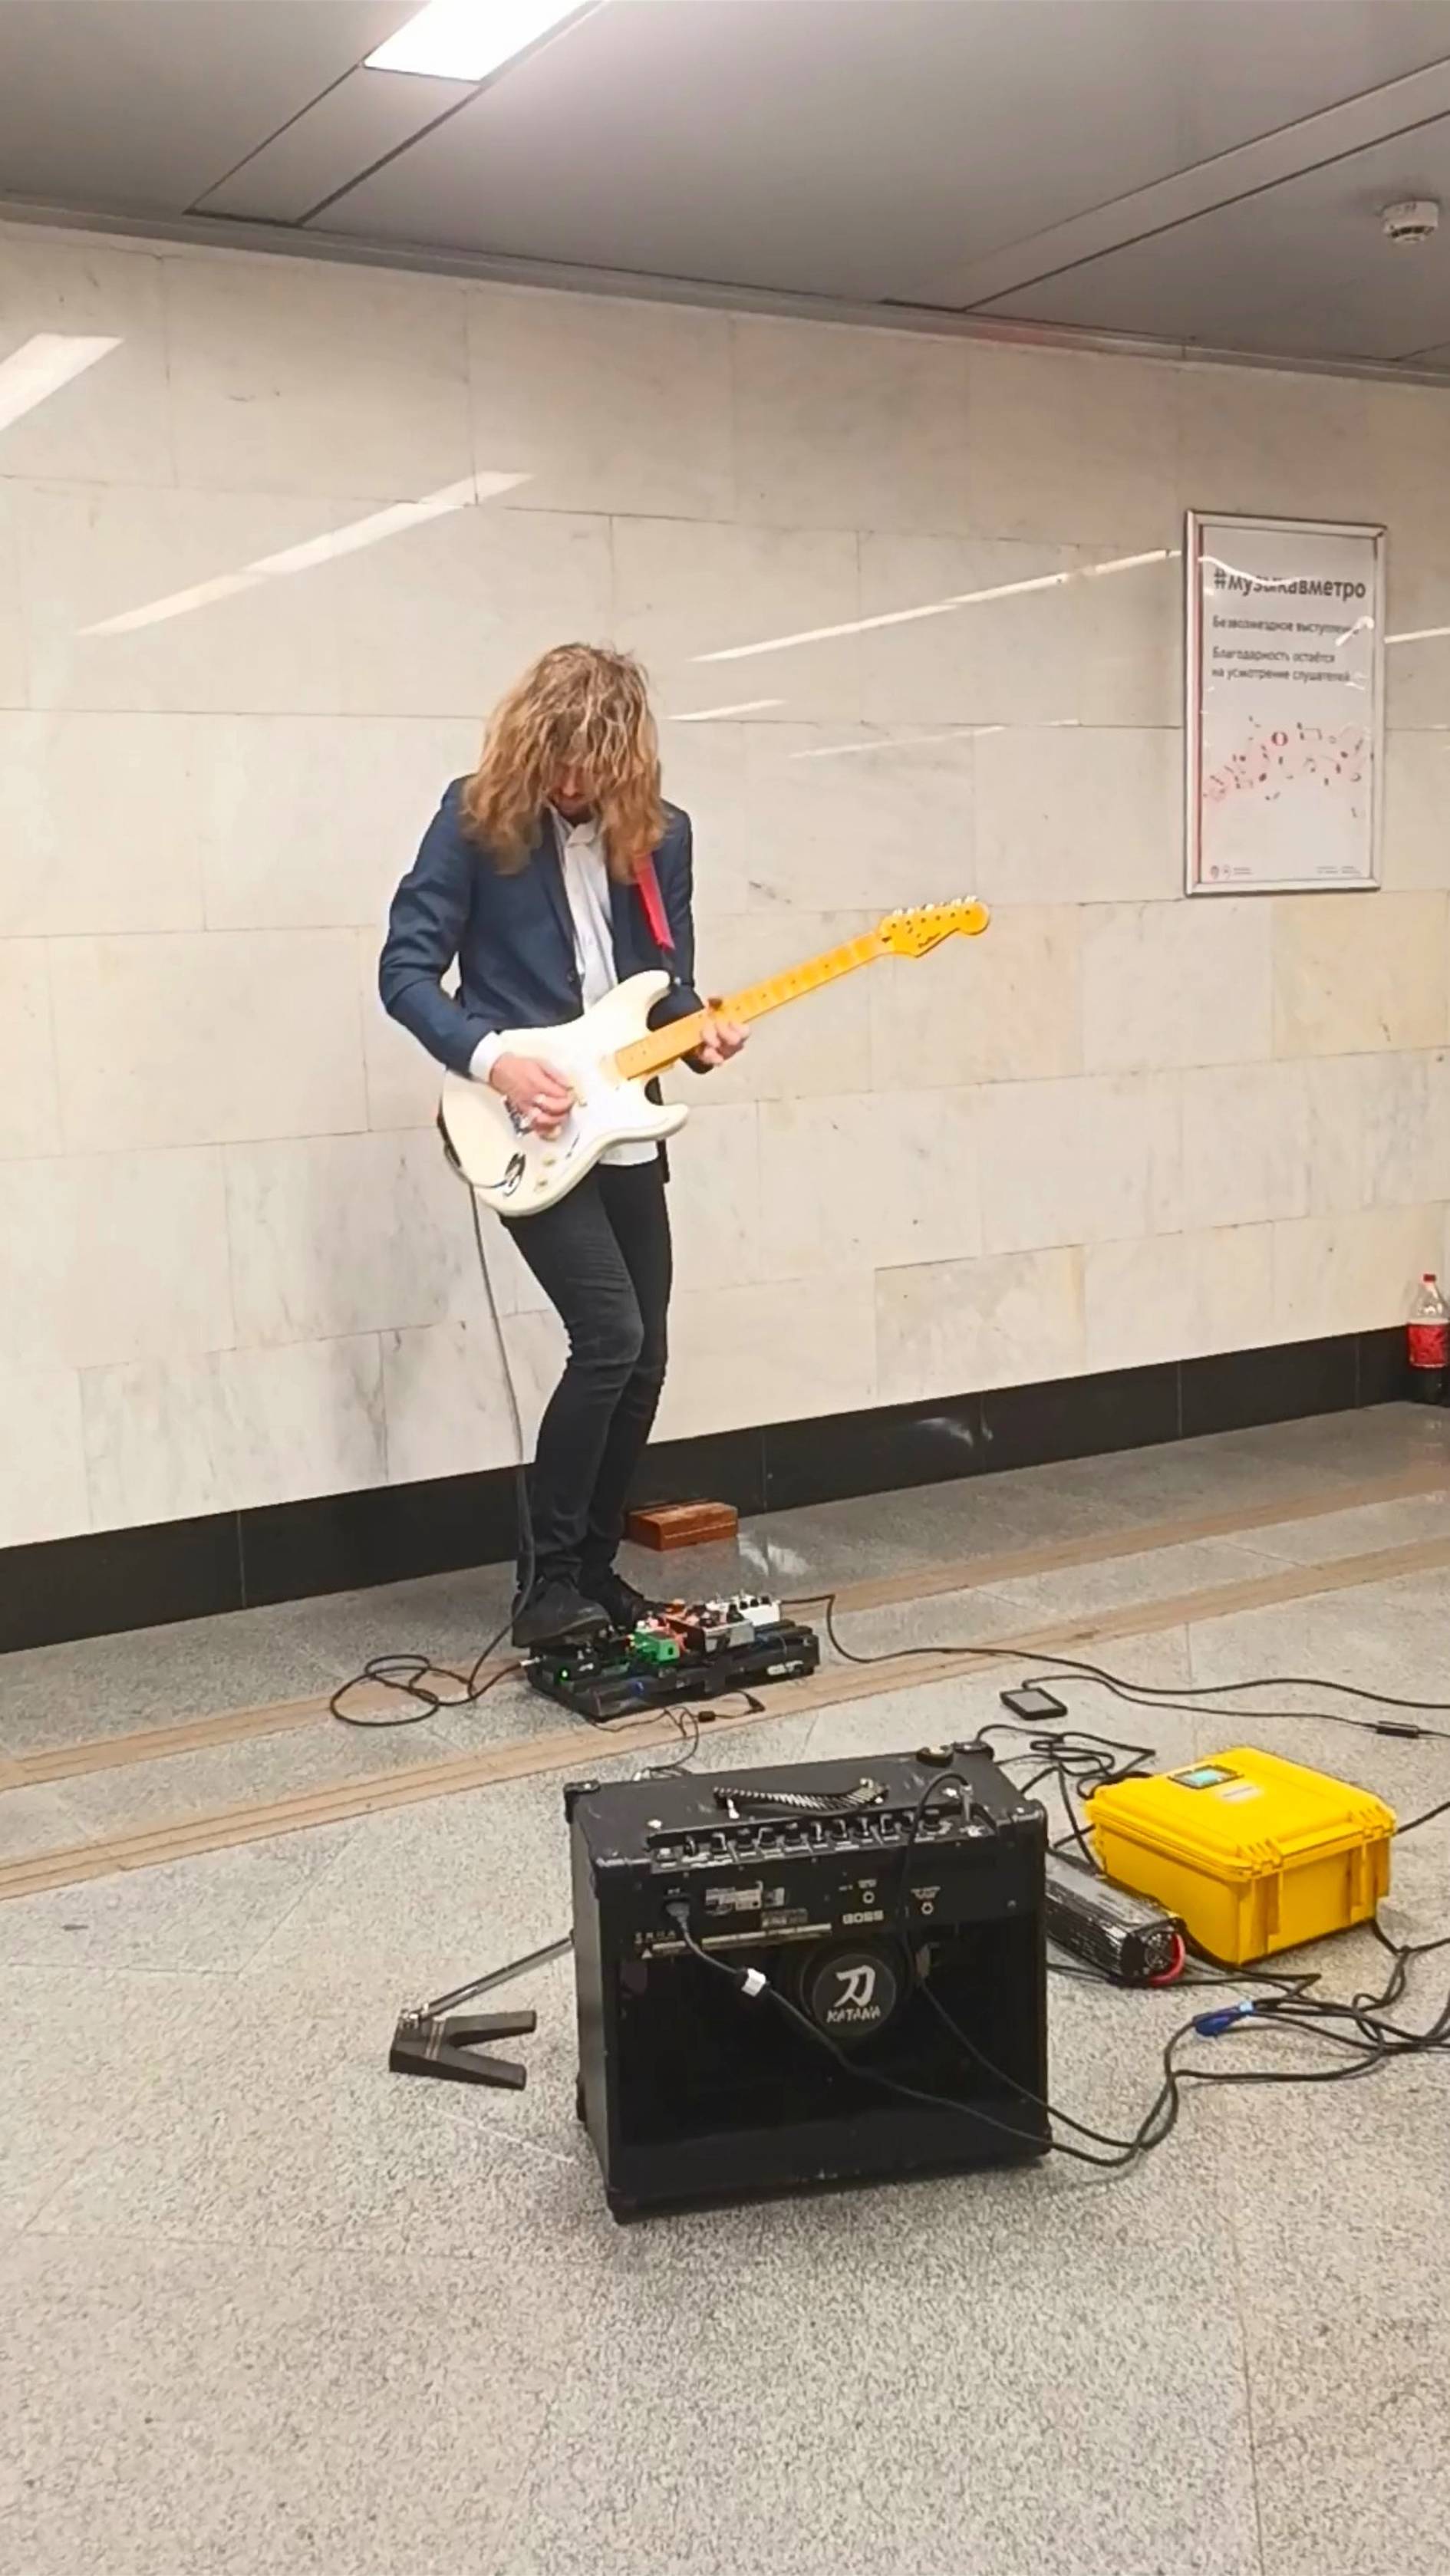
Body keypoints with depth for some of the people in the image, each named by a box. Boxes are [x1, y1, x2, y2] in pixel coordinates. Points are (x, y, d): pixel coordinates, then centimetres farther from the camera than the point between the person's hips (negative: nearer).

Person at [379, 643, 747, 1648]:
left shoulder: (659, 832, 5)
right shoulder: (478, 816, -7)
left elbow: (668, 983, 12)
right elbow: (405, 970, -8)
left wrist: (699, 1033, -10)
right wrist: (493, 1059, -20)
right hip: (526, 1129, -5)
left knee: (643, 1356, 7)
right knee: (609, 1338, -15)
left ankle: (595, 1567, 23)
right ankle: (546, 1582, -2)